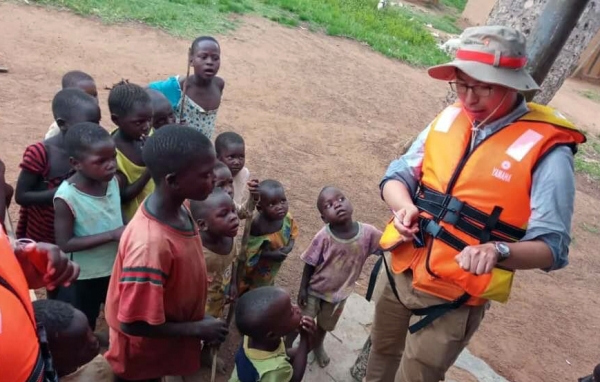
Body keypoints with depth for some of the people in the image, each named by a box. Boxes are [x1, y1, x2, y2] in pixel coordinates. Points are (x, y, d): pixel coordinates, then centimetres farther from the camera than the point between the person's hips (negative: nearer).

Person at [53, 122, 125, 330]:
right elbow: (65, 244, -24)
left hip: (118, 267, 5)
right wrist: (112, 235, -30)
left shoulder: (113, 180, -11)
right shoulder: (66, 197, -26)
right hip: (87, 276, -5)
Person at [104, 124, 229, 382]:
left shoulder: (179, 209, -12)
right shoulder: (150, 244, -38)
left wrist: (200, 317, 3)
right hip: (142, 356, -6)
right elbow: (133, 324, -28)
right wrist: (198, 329, -20)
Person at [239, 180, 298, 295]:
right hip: (253, 270, -6)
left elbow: (292, 235, -2)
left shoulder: (287, 218, -20)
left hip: (272, 268, 6)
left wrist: (288, 248, -22)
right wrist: (271, 254, -35)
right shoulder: (257, 224, -37)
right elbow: (248, 250, -30)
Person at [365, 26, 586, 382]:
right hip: (399, 270, 6)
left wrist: (498, 250, -36)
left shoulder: (546, 150, -17)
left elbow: (552, 247, -17)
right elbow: (398, 175, 4)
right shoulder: (450, 118, -2)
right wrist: (405, 207, -18)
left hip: (453, 300, -5)